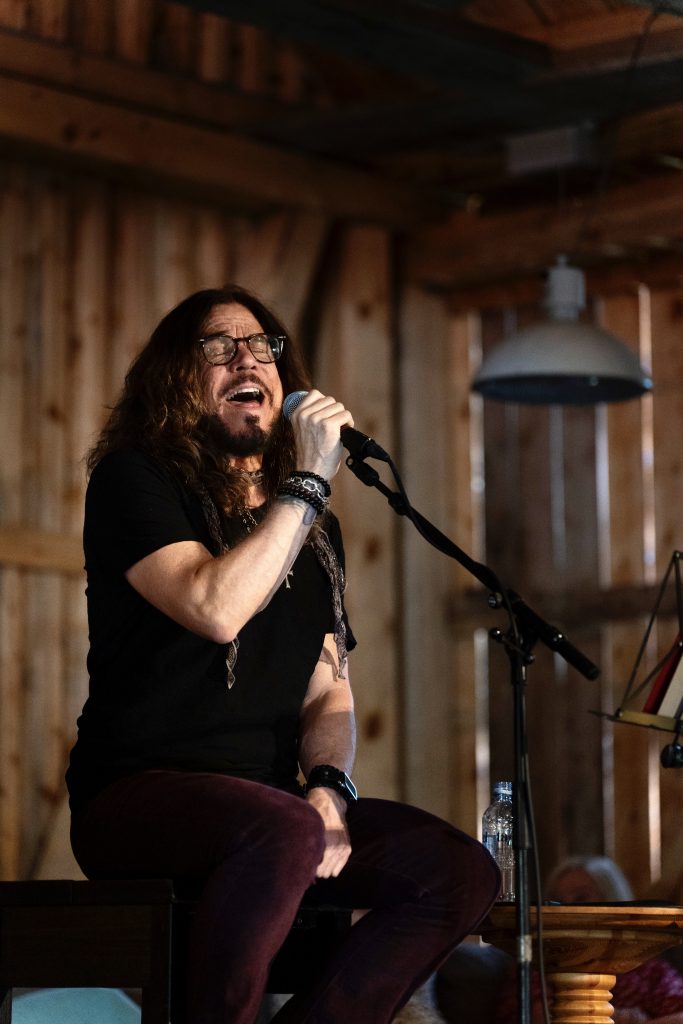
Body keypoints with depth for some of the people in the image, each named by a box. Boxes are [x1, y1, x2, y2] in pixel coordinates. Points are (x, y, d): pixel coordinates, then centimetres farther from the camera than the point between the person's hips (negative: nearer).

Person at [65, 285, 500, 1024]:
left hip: (270, 797, 7)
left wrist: (328, 788, -6)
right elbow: (216, 609, -19)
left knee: (461, 871, -14)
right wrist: (309, 482, -14)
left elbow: (329, 688, 15)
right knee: (287, 832, -39)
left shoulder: (313, 527, 20)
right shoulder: (134, 480, -1)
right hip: (139, 792, -7)